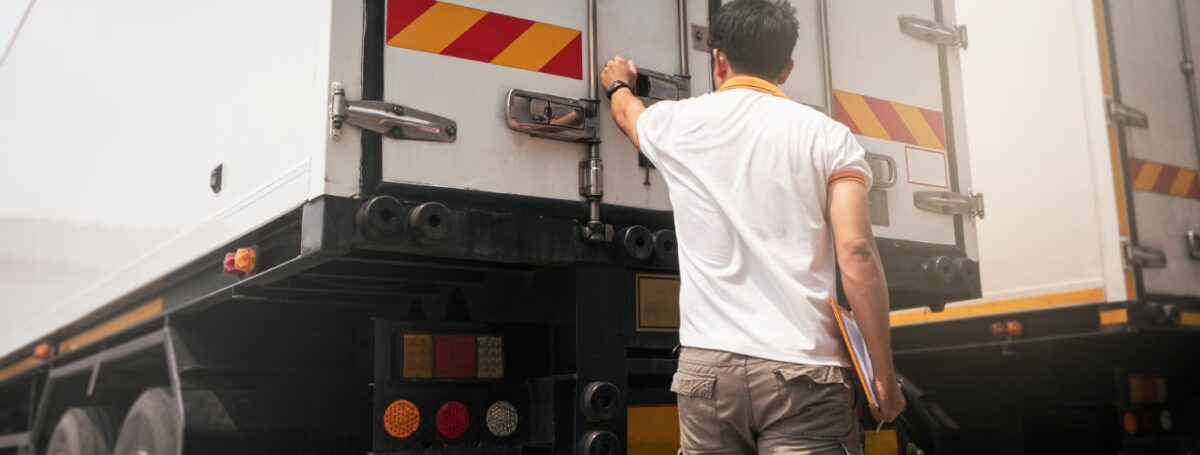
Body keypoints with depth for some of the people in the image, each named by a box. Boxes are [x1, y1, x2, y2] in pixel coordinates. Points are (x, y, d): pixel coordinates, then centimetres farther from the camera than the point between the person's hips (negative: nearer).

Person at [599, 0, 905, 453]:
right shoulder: (828, 135, 4)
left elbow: (628, 113, 34)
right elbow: (856, 252, -5)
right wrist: (884, 374, 1)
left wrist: (618, 85, 58)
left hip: (708, 364, 2)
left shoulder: (679, 124, 10)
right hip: (802, 370, -2)